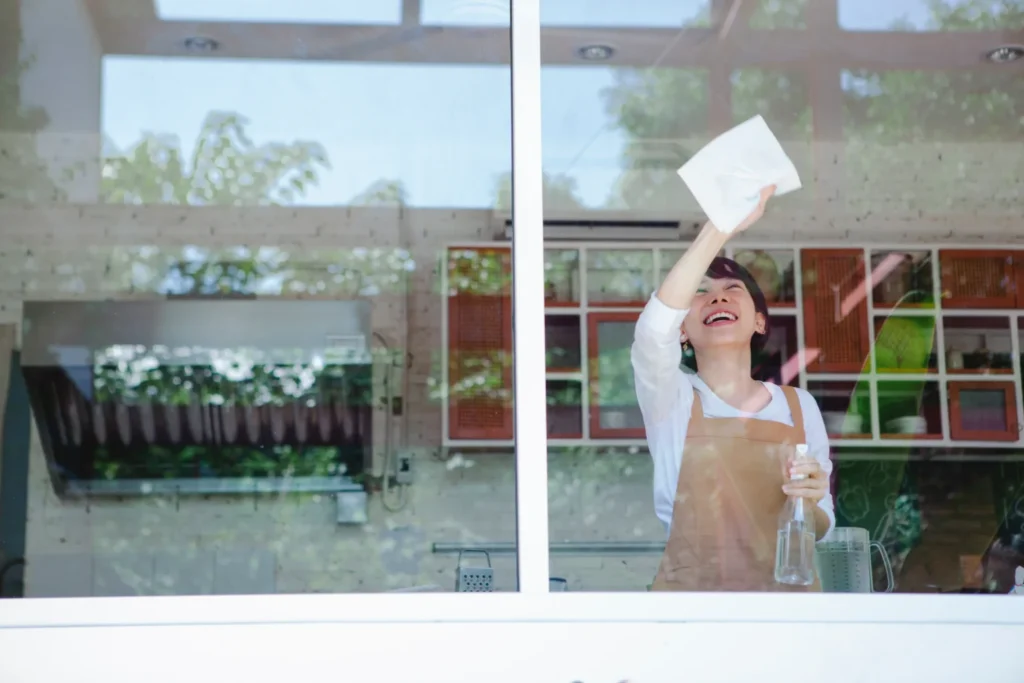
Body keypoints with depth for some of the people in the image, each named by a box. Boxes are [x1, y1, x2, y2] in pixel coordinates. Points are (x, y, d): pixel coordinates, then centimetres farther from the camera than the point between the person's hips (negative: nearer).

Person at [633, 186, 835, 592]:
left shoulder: (799, 406, 10)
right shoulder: (671, 397, 1)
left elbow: (821, 529, 14)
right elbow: (655, 326, -21)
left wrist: (808, 503, -9)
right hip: (689, 588, -2)